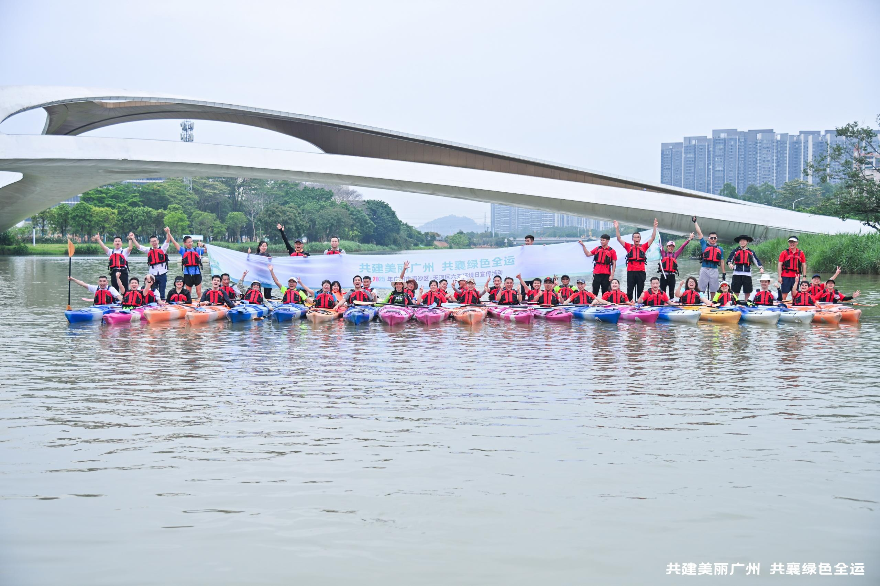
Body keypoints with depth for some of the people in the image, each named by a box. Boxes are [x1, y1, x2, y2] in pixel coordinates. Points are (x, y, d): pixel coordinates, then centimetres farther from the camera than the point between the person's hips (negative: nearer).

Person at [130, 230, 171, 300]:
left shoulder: (162, 248, 4)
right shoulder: (149, 250, 10)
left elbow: (167, 241, -9)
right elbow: (139, 247, 4)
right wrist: (133, 239, -6)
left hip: (162, 274, -2)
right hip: (153, 274, 2)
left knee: (162, 291, 2)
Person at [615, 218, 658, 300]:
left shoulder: (644, 247, 10)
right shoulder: (629, 246, 9)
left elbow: (653, 238, 7)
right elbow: (619, 239, 5)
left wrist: (655, 227, -2)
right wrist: (617, 228, -4)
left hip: (641, 271, 0)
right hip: (630, 271, 0)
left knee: (640, 290, 5)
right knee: (629, 290, 1)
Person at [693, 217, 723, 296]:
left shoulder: (720, 249, 14)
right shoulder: (704, 244, 9)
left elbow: (721, 262, 15)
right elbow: (699, 233, 8)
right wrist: (695, 222, 6)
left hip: (714, 270, 2)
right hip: (704, 269, -2)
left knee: (713, 289, 6)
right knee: (701, 288, -4)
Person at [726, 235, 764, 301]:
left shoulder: (751, 252, 14)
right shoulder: (735, 251, 7)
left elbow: (756, 261, 16)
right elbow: (729, 259, 2)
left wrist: (761, 267, 0)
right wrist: (730, 263, -20)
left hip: (747, 274, 2)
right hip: (737, 274, -2)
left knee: (747, 291, 3)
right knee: (736, 291, 1)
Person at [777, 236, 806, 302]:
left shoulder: (801, 253, 9)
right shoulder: (784, 253, 2)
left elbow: (804, 265, 12)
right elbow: (779, 265, 0)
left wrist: (804, 276, 5)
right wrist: (779, 277, -6)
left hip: (796, 277, 2)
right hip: (786, 276, -2)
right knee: (784, 293, -3)